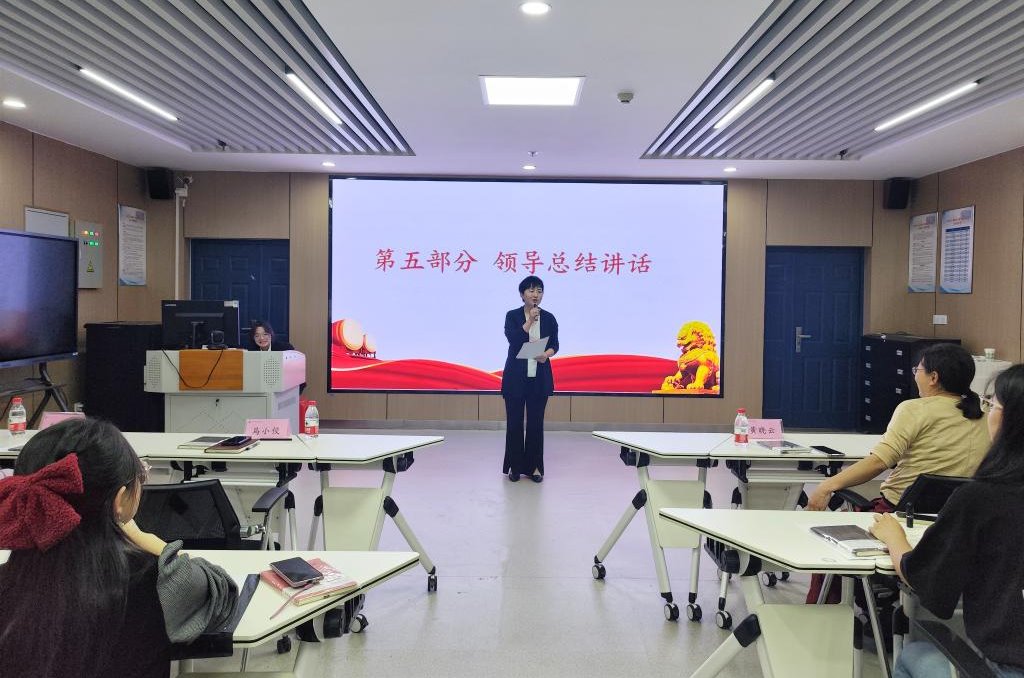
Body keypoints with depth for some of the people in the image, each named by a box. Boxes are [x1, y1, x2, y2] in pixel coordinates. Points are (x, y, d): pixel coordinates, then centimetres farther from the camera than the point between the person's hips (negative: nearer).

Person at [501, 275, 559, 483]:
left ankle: (534, 466, 14)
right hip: (516, 376, -2)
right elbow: (513, 340, -16)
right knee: (514, 421, 2)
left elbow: (554, 344, 4)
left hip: (539, 378, 2)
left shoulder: (549, 318, 3)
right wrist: (529, 321, -23)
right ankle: (514, 466, 14)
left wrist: (546, 354, -16)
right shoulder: (512, 316, -3)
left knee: (536, 422, 5)